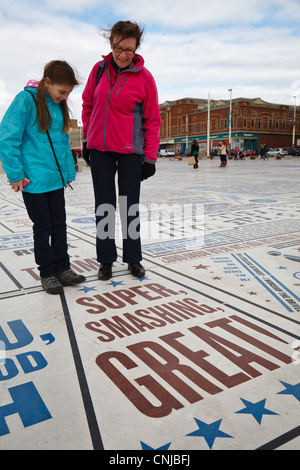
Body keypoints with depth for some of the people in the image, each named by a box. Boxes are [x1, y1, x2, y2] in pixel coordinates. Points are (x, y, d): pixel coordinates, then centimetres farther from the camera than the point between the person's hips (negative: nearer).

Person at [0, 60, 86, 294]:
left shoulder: (59, 105, 8)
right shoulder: (26, 99, -11)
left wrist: (68, 171, 10)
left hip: (56, 178, 6)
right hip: (33, 180, -6)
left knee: (60, 225, 12)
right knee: (43, 227, 4)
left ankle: (62, 269, 25)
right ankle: (47, 273, 19)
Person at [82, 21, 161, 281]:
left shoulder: (144, 77, -6)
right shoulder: (99, 69, 3)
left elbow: (152, 120, -5)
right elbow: (88, 104, 14)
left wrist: (150, 158, -7)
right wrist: (87, 137, 12)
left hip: (130, 151, -3)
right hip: (99, 148, 3)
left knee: (130, 206, 5)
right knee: (104, 205, 7)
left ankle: (133, 258, 20)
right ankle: (106, 259, 19)